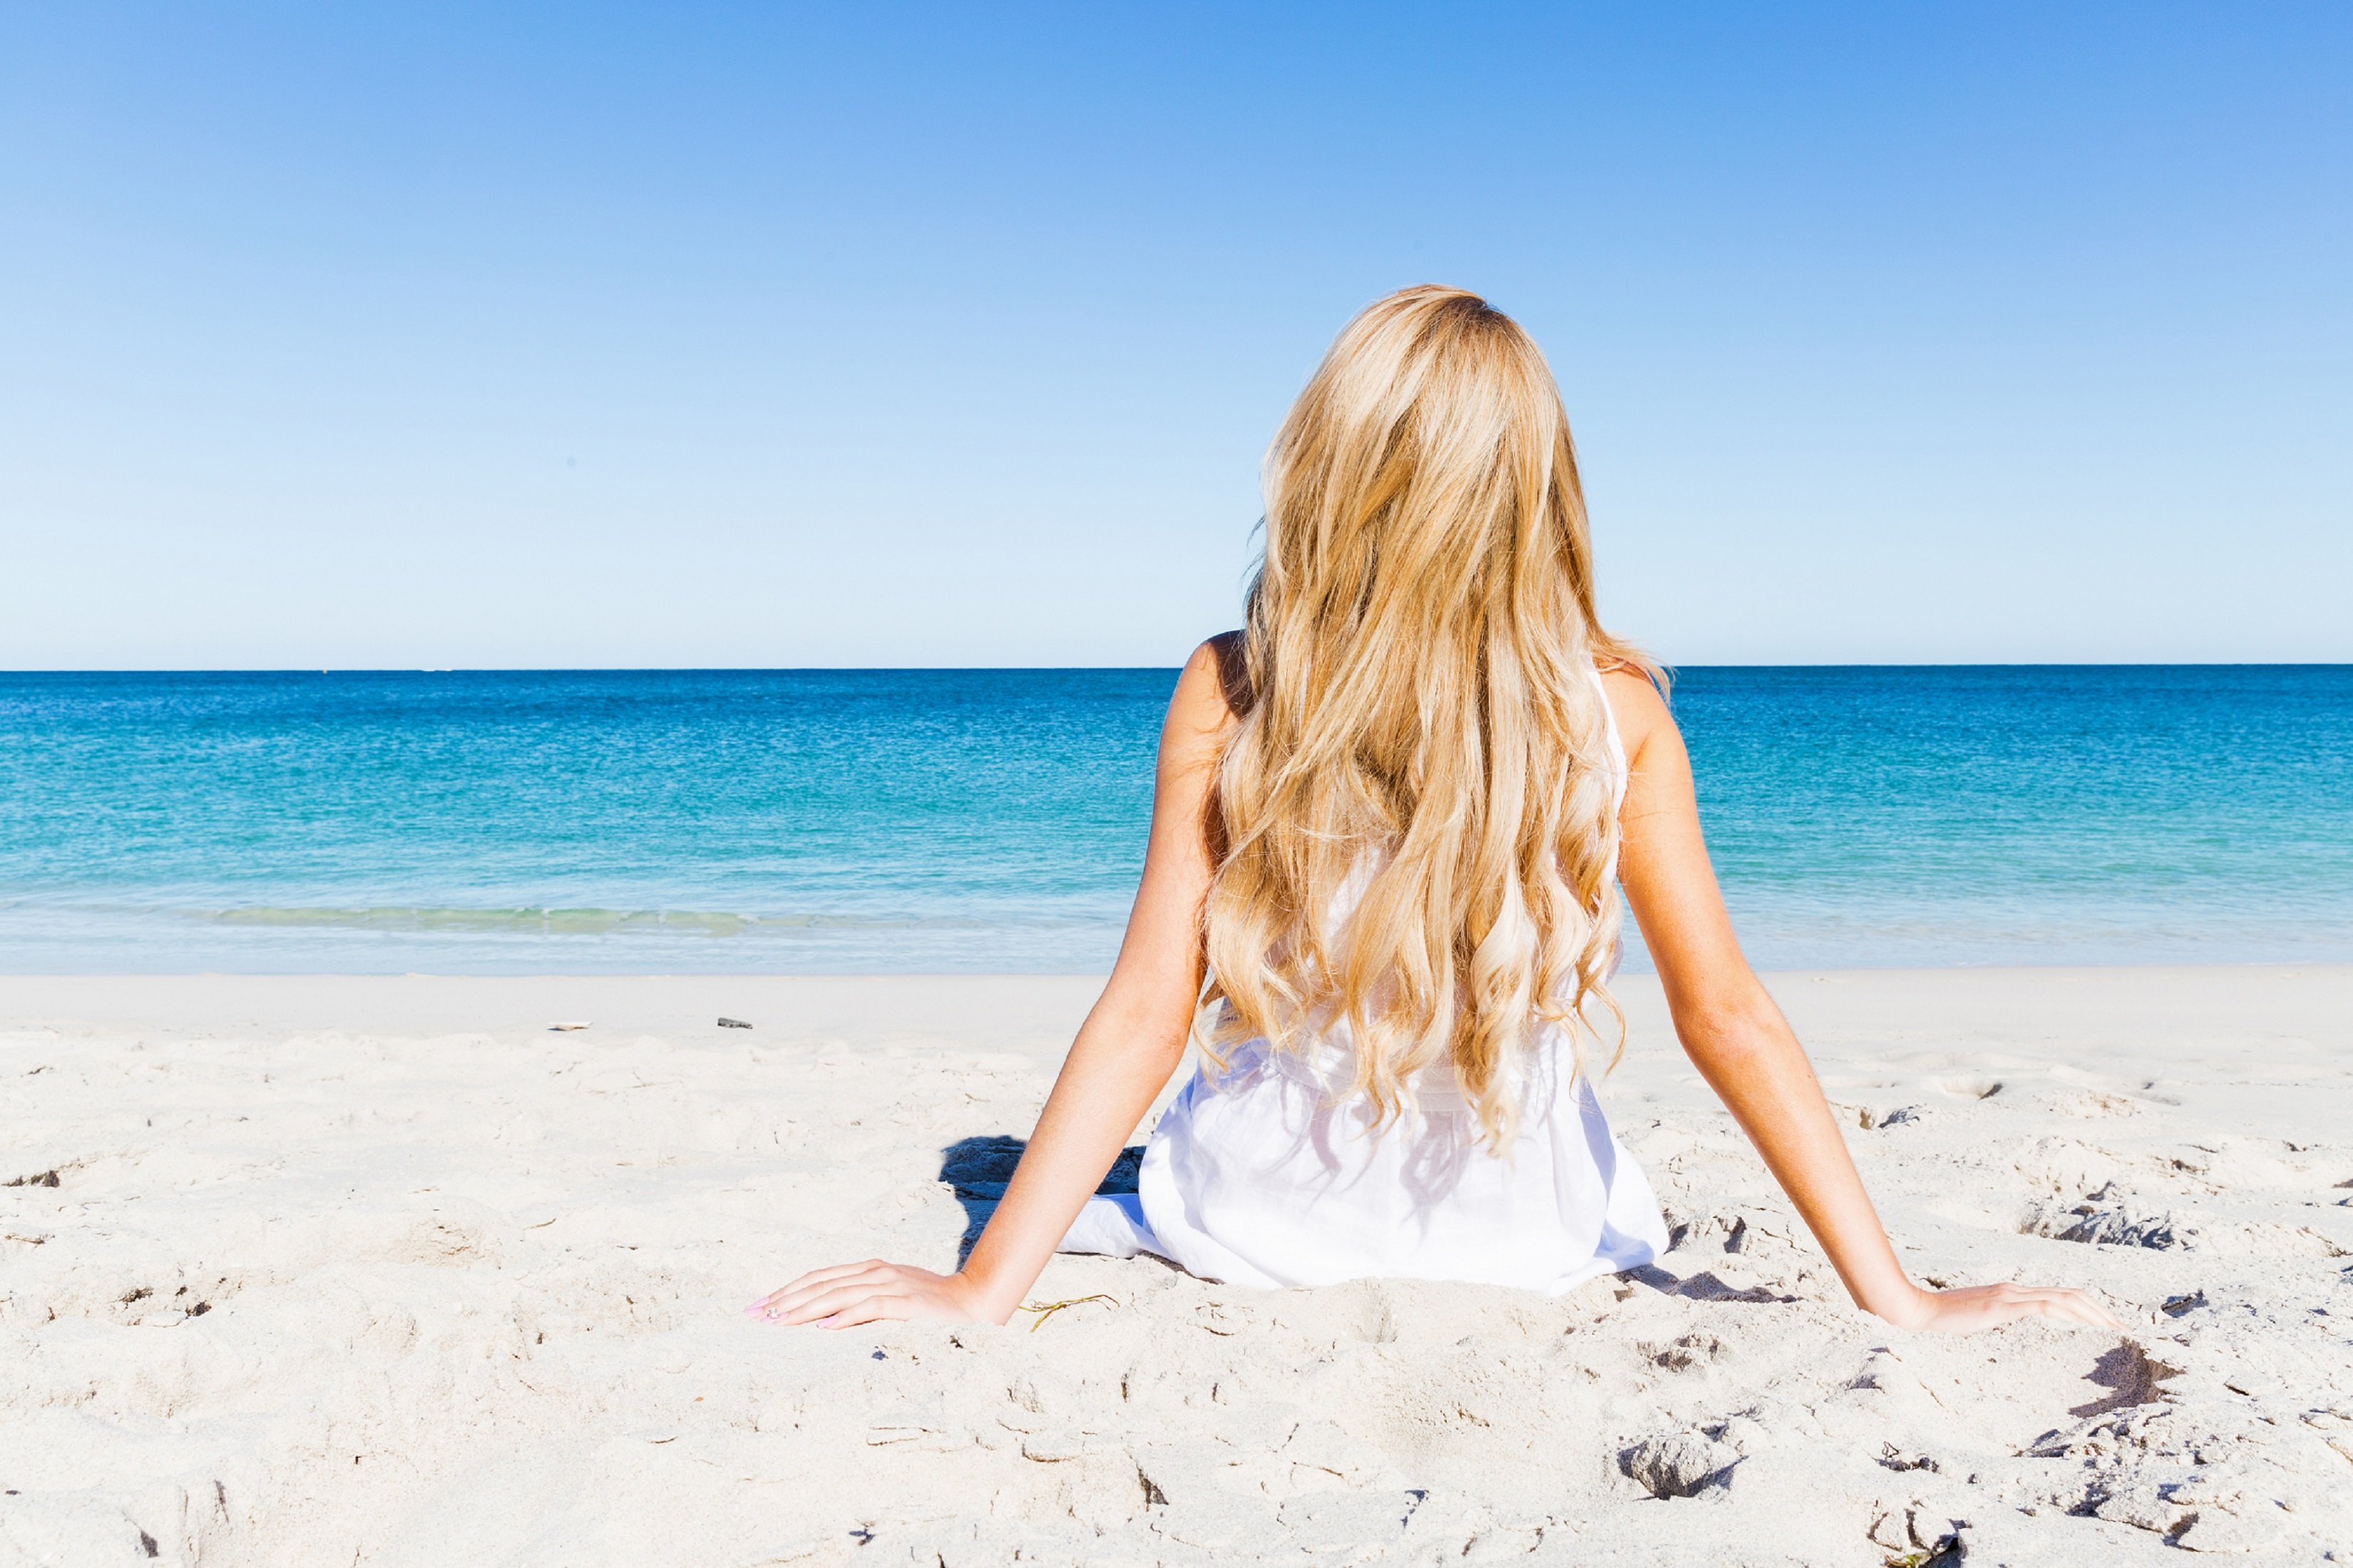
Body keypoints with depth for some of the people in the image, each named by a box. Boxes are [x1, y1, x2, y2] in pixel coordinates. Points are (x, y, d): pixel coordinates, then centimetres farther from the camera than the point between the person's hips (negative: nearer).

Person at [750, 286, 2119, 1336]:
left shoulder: (1226, 698, -19)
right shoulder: (1615, 714, -16)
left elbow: (1146, 1014, -20)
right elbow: (1726, 1016, -15)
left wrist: (986, 1286, -14)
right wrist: (1898, 1297, -6)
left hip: (1262, 1236, -1)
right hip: (1522, 1250, 2)